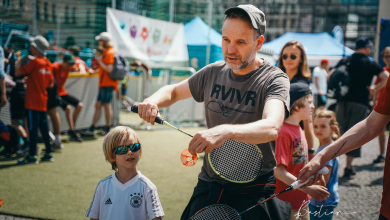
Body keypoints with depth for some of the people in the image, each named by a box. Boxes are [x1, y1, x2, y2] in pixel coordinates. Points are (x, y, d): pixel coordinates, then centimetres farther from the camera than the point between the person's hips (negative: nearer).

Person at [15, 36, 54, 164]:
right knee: (44, 127, 13)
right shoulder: (48, 64, 7)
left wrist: (19, 61, -3)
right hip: (43, 101, 7)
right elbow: (51, 84, 12)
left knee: (33, 128, -3)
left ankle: (32, 156, 0)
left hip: (33, 102, -7)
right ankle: (48, 153, 18)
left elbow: (18, 73, -15)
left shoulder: (34, 62, -14)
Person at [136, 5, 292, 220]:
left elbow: (271, 128, -33)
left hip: (254, 191, -4)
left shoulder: (274, 79, -14)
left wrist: (226, 131, -51)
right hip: (209, 184, 4)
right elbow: (173, 91, 17)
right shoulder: (213, 72, 2)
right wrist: (153, 101, -6)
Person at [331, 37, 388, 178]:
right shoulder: (370, 64, -2)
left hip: (343, 102, 3)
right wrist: (375, 90, -2)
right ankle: (348, 168, 3)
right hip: (360, 104, -3)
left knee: (339, 134, 15)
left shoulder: (344, 61, 7)